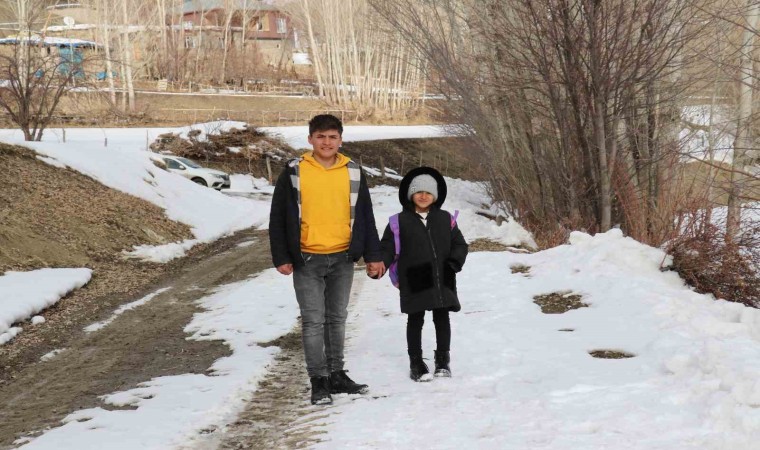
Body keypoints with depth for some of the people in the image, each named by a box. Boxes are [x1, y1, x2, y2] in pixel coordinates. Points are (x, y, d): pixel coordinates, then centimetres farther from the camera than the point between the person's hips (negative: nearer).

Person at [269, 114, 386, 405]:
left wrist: (372, 255, 5)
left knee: (337, 318, 13)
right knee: (313, 321, -2)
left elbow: (365, 216, 9)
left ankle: (337, 374, 23)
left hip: (343, 258, 3)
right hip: (307, 259, -3)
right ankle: (319, 381, 4)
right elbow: (278, 217, -2)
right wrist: (281, 257, -6)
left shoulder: (353, 172, 4)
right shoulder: (294, 172, -4)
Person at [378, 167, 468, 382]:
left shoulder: (445, 219, 6)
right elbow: (387, 248, -2)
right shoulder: (400, 221, 0)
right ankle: (416, 363, 13)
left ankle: (443, 360, 23)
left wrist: (454, 263, -8)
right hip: (414, 282, -2)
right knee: (415, 320, 5)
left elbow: (459, 244, 10)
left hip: (442, 280, 2)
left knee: (442, 317, 9)